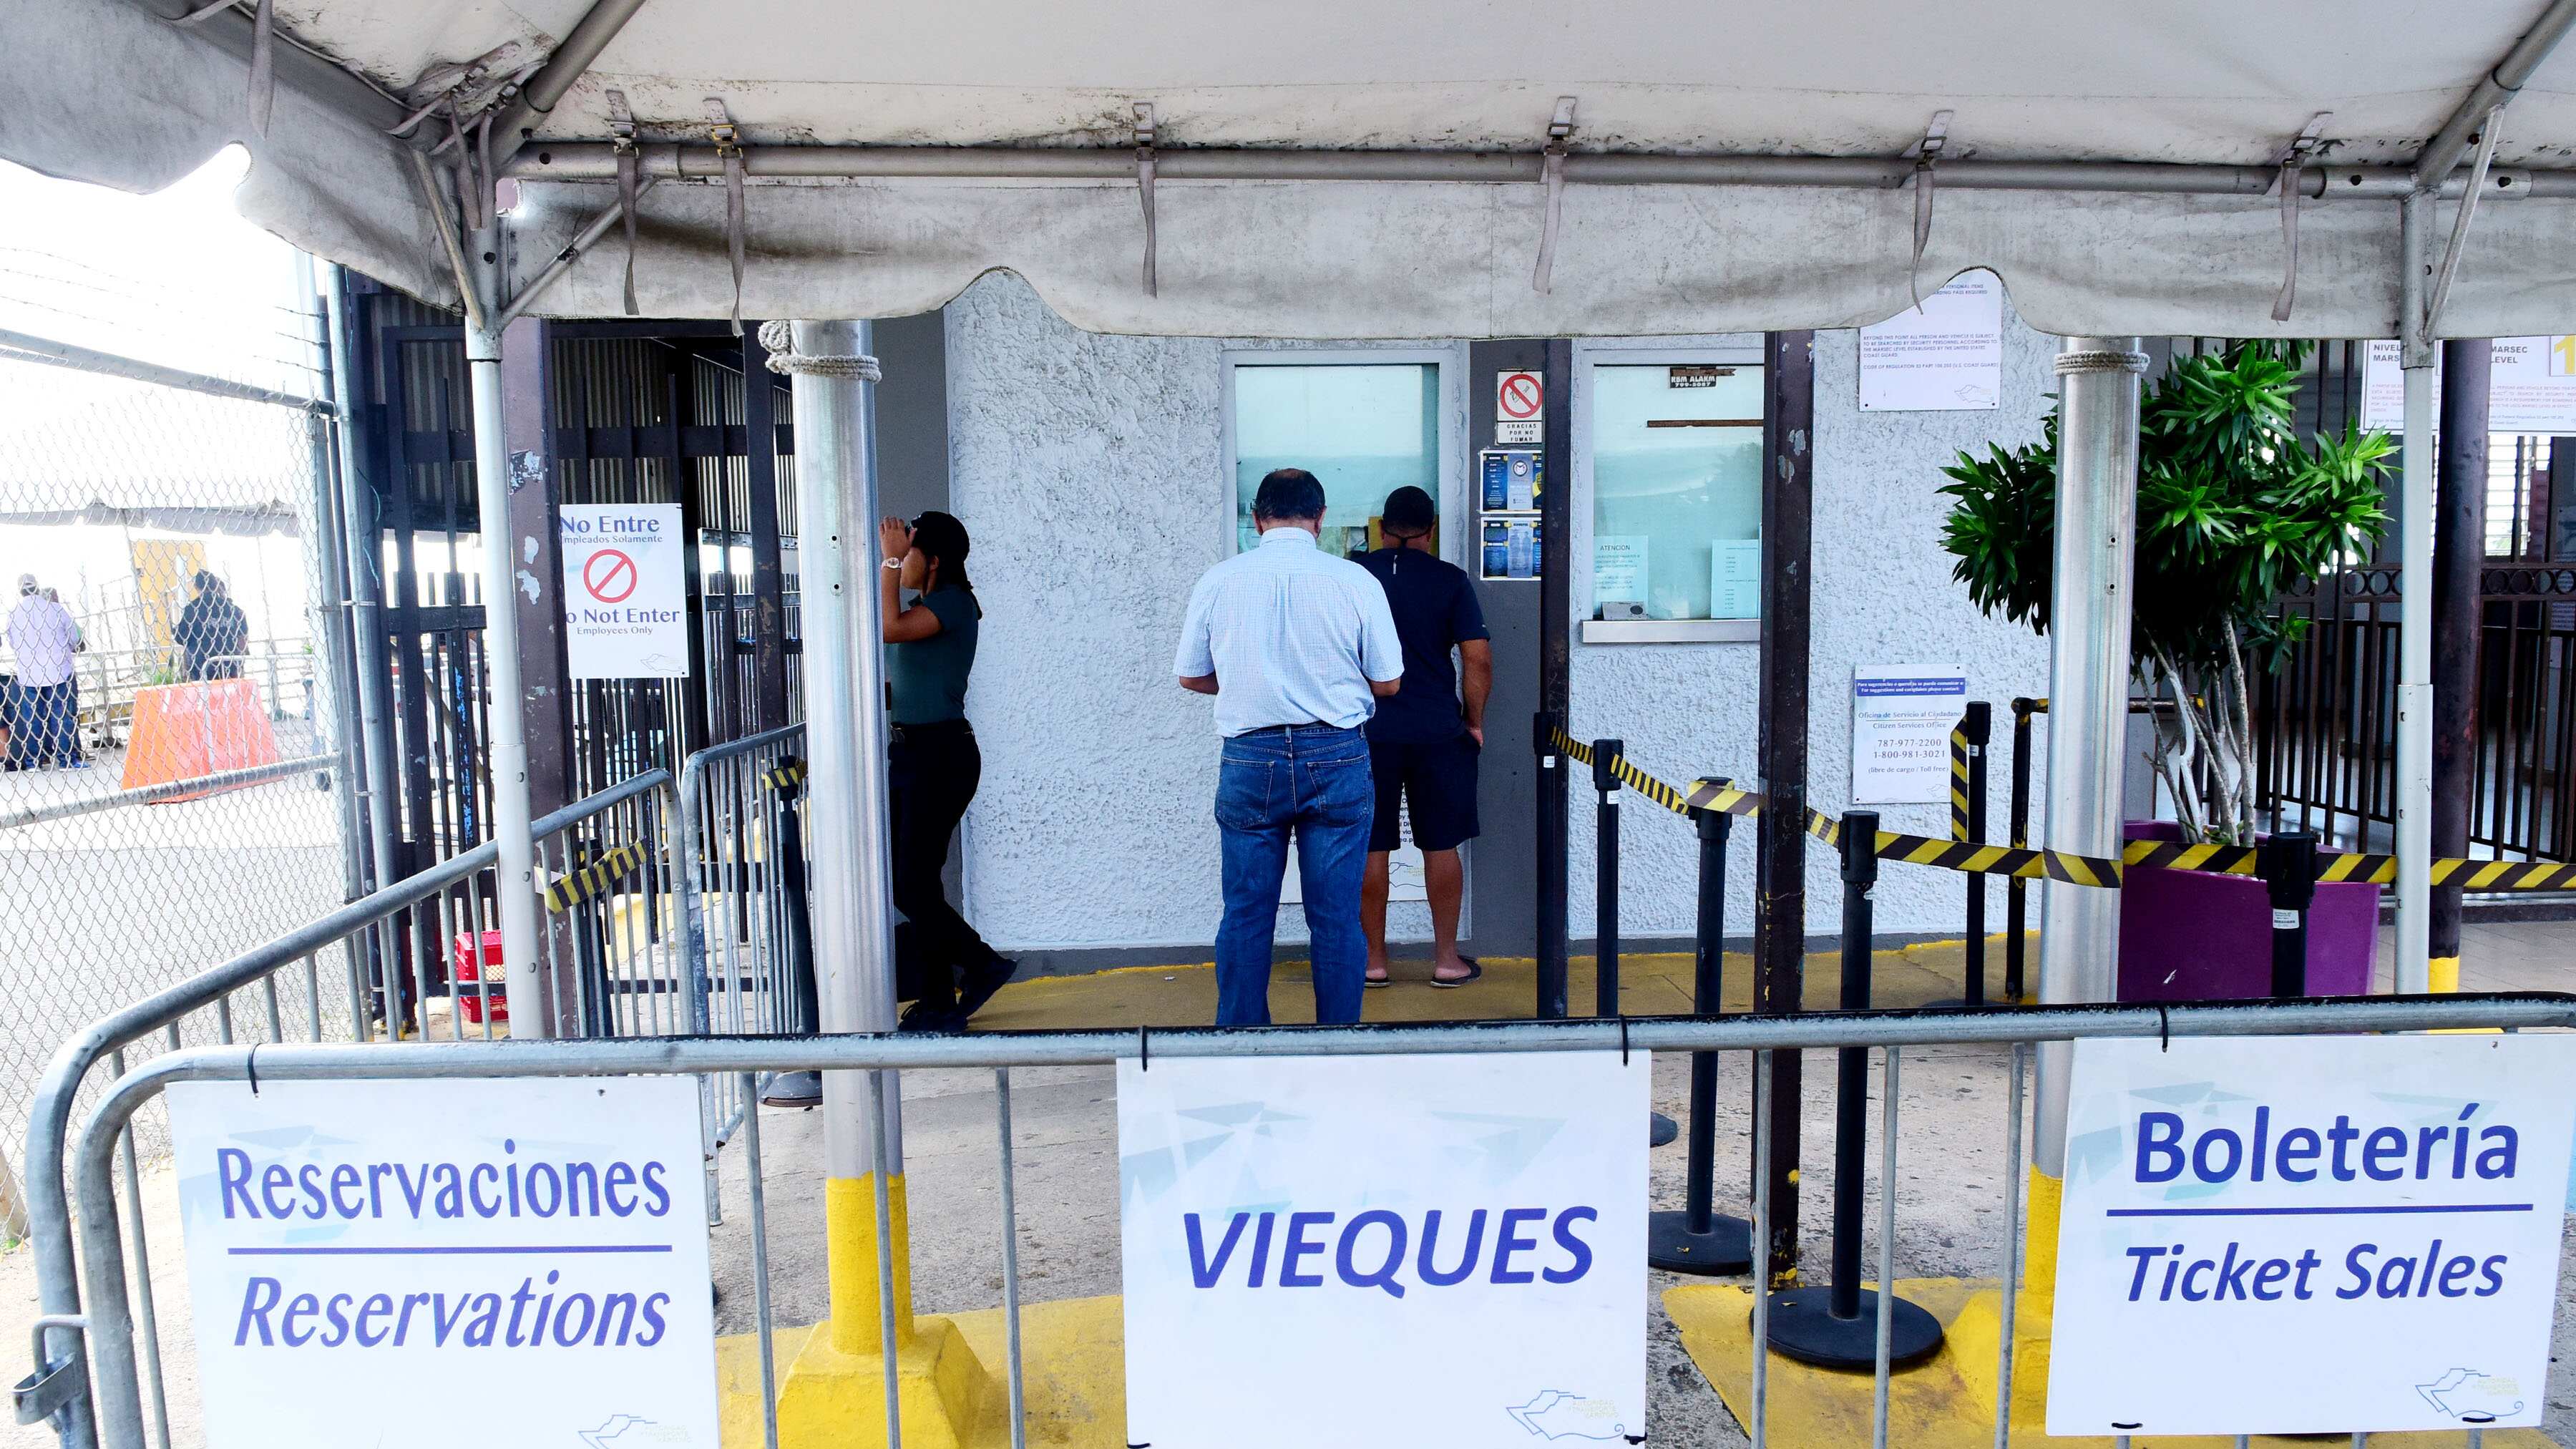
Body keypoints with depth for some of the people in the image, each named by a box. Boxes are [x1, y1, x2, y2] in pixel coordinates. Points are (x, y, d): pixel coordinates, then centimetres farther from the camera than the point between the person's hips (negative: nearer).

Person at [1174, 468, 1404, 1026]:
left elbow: (1191, 676, 9)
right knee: (1337, 917, 7)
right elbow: (1388, 682, 2)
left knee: (1246, 915, 10)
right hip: (1337, 760, -1)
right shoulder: (1354, 581, -4)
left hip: (1249, 760, 1)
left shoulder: (1218, 581, 0)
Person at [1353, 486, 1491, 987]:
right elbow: (1478, 659, -7)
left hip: (1368, 733, 1)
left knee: (1371, 848, 8)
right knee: (1442, 846, 10)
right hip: (1438, 731, 0)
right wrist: (1474, 720, 5)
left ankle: (1373, 959, 15)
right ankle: (1447, 959, 16)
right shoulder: (1450, 580, -3)